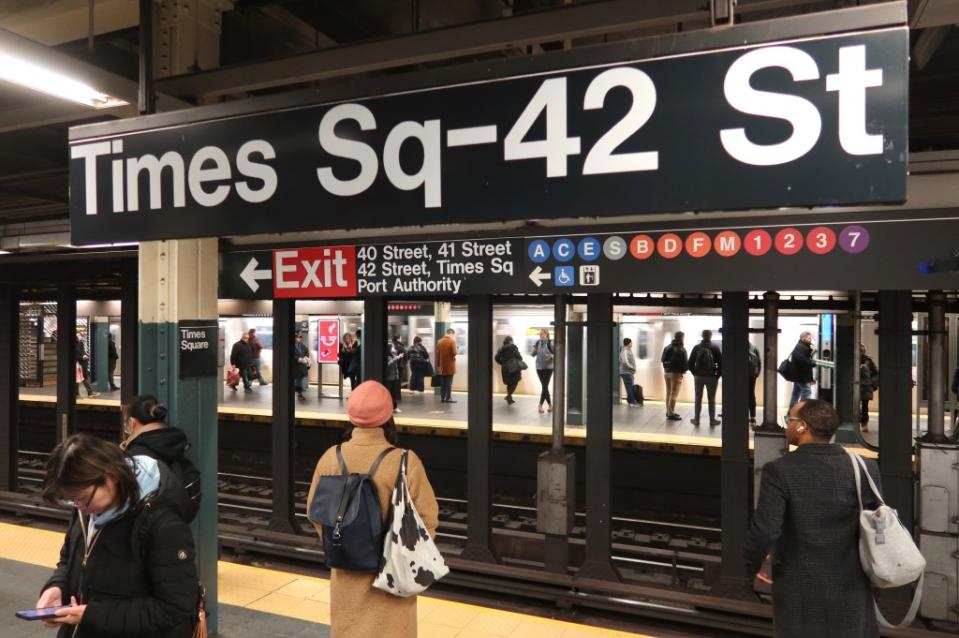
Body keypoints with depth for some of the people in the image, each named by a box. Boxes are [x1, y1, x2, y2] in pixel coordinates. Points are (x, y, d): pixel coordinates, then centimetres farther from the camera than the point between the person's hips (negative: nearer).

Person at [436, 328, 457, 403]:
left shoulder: (439, 341, 5)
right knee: (449, 382, 0)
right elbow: (454, 353, -17)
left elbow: (437, 354, 7)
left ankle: (442, 397, 12)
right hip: (450, 366, -5)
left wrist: (438, 365, 12)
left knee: (442, 382, 11)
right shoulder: (452, 341, -10)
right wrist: (456, 349, 6)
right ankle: (448, 398, -1)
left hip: (442, 366, 5)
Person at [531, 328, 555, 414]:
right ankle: (550, 404, 18)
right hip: (539, 367, 4)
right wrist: (534, 351, -11)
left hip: (548, 367, -4)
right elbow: (533, 354, 10)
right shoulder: (538, 343, 5)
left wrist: (551, 356, -23)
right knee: (545, 387, 7)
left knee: (545, 386, -6)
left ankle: (540, 405, 0)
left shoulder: (550, 343, -9)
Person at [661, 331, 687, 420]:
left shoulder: (667, 347, 11)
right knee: (674, 394, -4)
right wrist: (684, 370, 1)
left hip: (666, 372, 7)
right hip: (676, 373, -7)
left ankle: (669, 411, 22)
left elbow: (662, 359, 12)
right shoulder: (681, 349, -14)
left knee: (668, 393, 15)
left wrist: (667, 368, 13)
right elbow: (685, 362, -16)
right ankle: (671, 413, -5)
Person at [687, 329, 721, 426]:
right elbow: (720, 363, -10)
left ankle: (696, 419, 13)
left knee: (698, 399, 10)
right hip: (711, 377, -2)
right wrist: (718, 375, 0)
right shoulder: (715, 348, -6)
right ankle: (712, 420, 9)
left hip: (698, 376, 2)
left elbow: (690, 363, -1)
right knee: (711, 399, 6)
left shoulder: (696, 347, -1)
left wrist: (695, 373, 7)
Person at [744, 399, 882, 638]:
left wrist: (750, 566, -3)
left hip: (799, 592, -3)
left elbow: (765, 531, -21)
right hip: (851, 589, 3)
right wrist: (869, 570, 17)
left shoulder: (779, 471, -18)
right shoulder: (865, 468, -6)